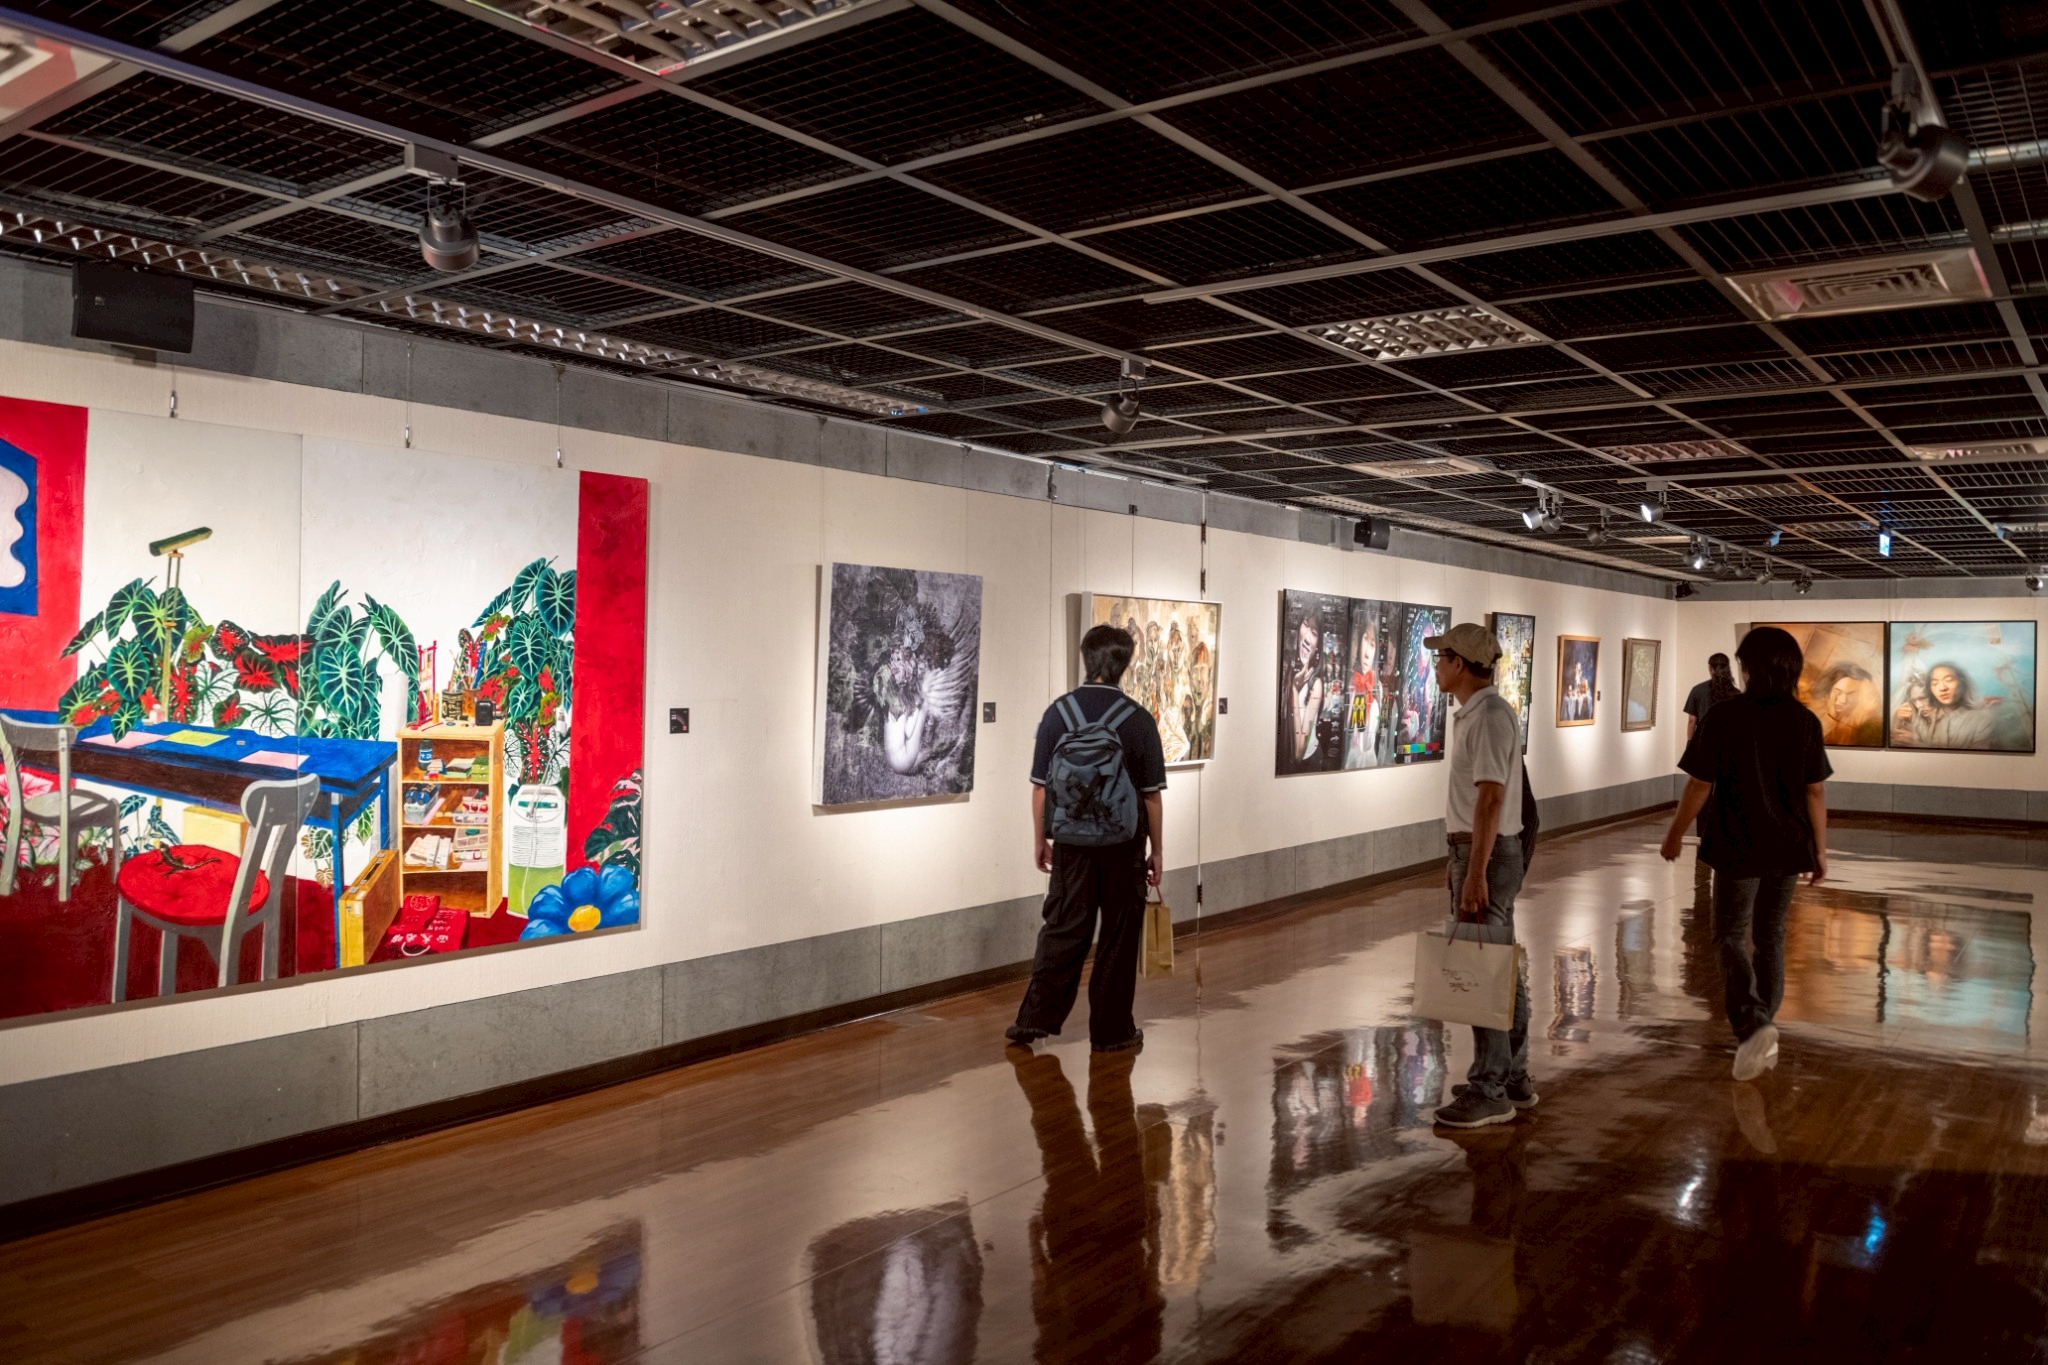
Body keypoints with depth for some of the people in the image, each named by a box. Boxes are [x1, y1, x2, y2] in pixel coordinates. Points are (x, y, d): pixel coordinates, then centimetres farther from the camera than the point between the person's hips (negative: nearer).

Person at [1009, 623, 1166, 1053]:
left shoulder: (1058, 712, -3)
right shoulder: (1139, 720, -8)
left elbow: (1041, 786, -1)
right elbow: (1151, 794, -4)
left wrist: (1040, 839, 11)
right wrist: (1157, 851, 5)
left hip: (1072, 841, 2)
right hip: (1124, 844, -2)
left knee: (1063, 930, 11)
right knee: (1118, 937, 8)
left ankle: (1035, 1018, 10)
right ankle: (1111, 1030, 15)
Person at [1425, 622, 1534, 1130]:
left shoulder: (1487, 716, -18)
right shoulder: (1480, 711, 13)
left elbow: (1490, 800, -23)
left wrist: (1474, 874, -24)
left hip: (1487, 855, -10)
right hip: (1488, 851, 10)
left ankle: (1489, 1092, 2)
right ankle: (1513, 1077, 25)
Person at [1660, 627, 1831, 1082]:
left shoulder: (1723, 716, -14)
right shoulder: (1805, 721, -3)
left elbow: (1700, 785, -11)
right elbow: (1815, 792, 0)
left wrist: (1675, 834, 3)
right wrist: (1820, 852, 10)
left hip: (1738, 847, -4)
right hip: (1787, 848, 4)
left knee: (1730, 936, 7)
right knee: (1770, 936, 17)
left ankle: (1752, 1027, -13)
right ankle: (1761, 1029, 26)